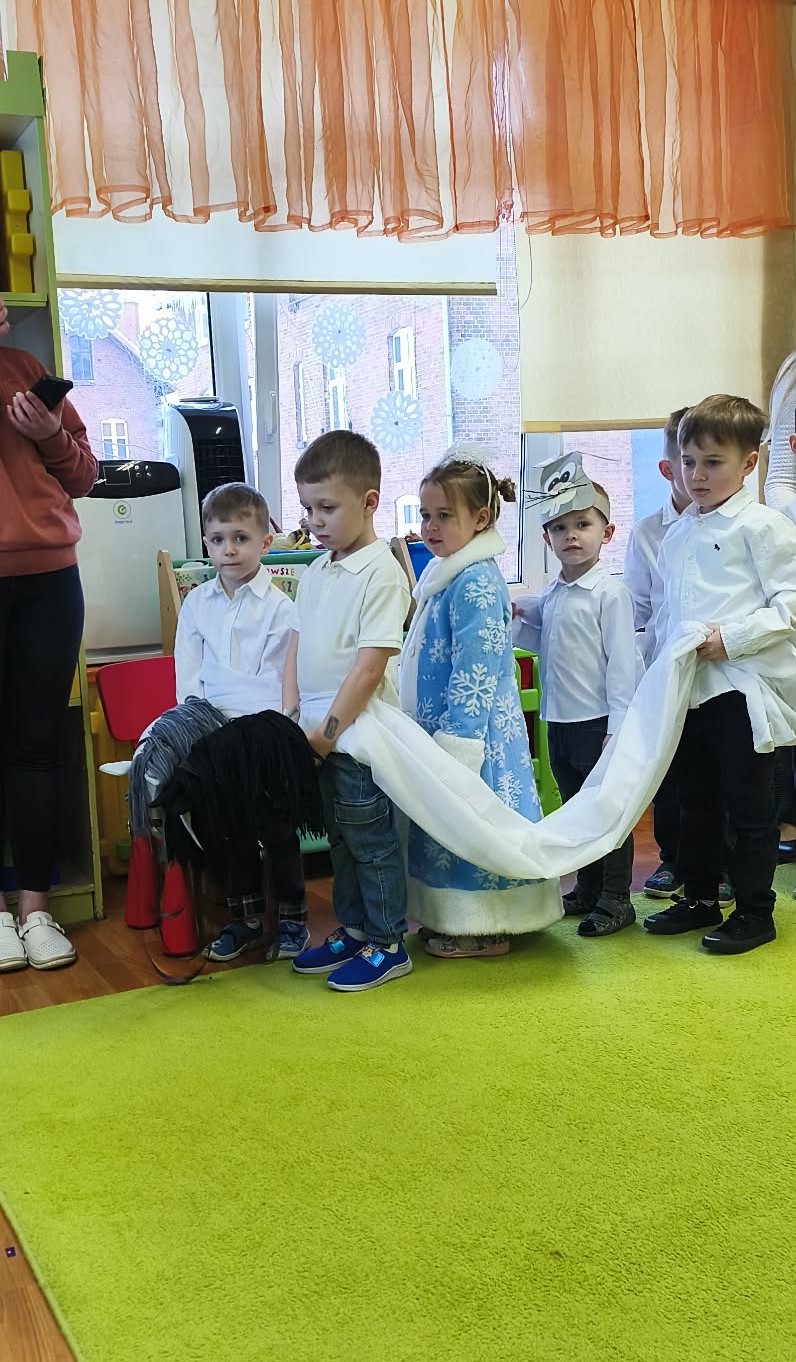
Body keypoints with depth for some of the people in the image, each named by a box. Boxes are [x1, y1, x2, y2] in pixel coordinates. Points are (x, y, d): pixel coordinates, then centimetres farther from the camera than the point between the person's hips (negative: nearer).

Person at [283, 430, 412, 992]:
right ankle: (353, 930, 32)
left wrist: (328, 730, -18)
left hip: (357, 732, -8)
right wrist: (291, 714, 2)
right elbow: (298, 647, 13)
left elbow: (370, 667, -20)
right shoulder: (315, 573, 11)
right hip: (316, 733, 8)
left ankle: (388, 944, 17)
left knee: (371, 839, 3)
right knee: (340, 838, 18)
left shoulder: (381, 573, -15)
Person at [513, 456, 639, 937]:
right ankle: (587, 890, 31)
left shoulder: (610, 592, -12)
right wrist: (518, 621, 1)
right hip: (560, 721, 7)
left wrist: (618, 728, -16)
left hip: (597, 722, -7)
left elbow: (622, 662, -14)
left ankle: (616, 899, 15)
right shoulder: (551, 597, 8)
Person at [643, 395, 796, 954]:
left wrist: (731, 638, -21)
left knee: (748, 806, 3)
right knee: (696, 800, 17)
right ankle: (701, 898, 30)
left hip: (740, 687, -7)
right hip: (687, 689, 7)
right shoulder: (677, 534, 13)